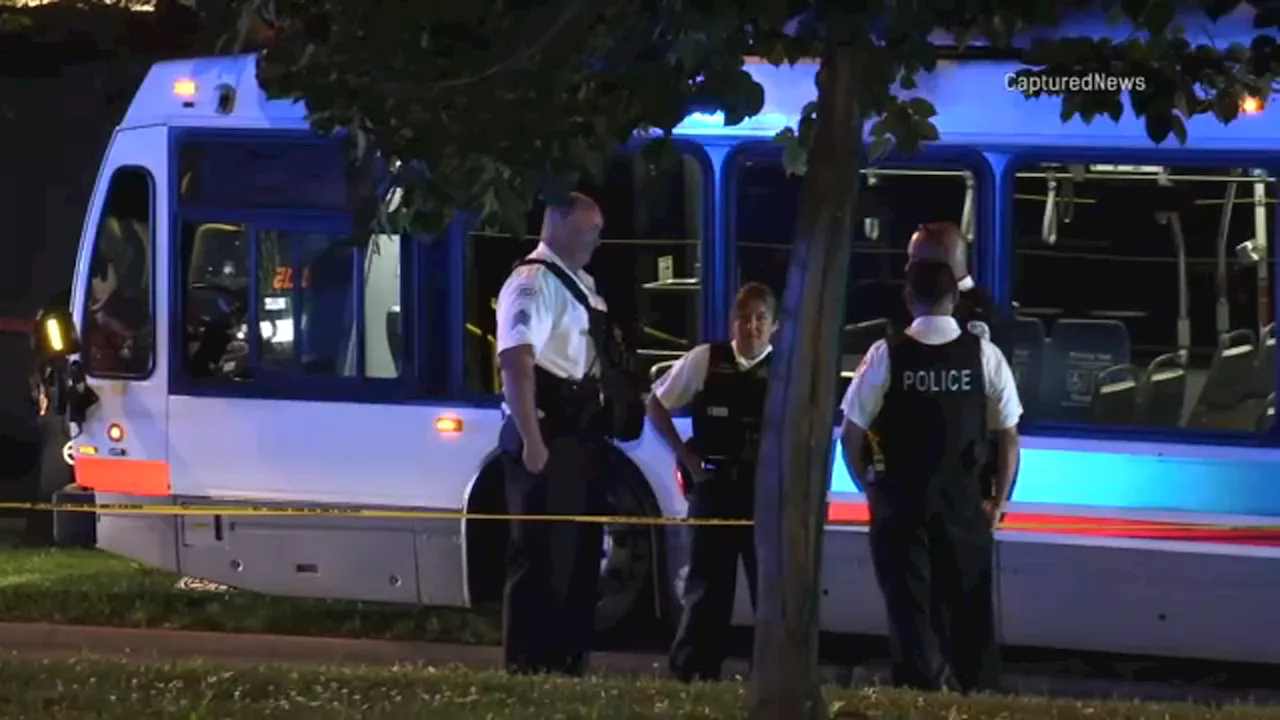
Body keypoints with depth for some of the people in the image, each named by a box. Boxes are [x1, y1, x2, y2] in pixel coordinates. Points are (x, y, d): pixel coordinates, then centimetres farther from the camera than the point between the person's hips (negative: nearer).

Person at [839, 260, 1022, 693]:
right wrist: (998, 499, 10)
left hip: (900, 500, -1)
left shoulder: (886, 355, -7)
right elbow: (1009, 435, 0)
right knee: (969, 609, 10)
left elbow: (852, 433, -5)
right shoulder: (984, 355, -4)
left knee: (910, 607, 3)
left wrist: (871, 488, 11)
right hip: (964, 502, 1)